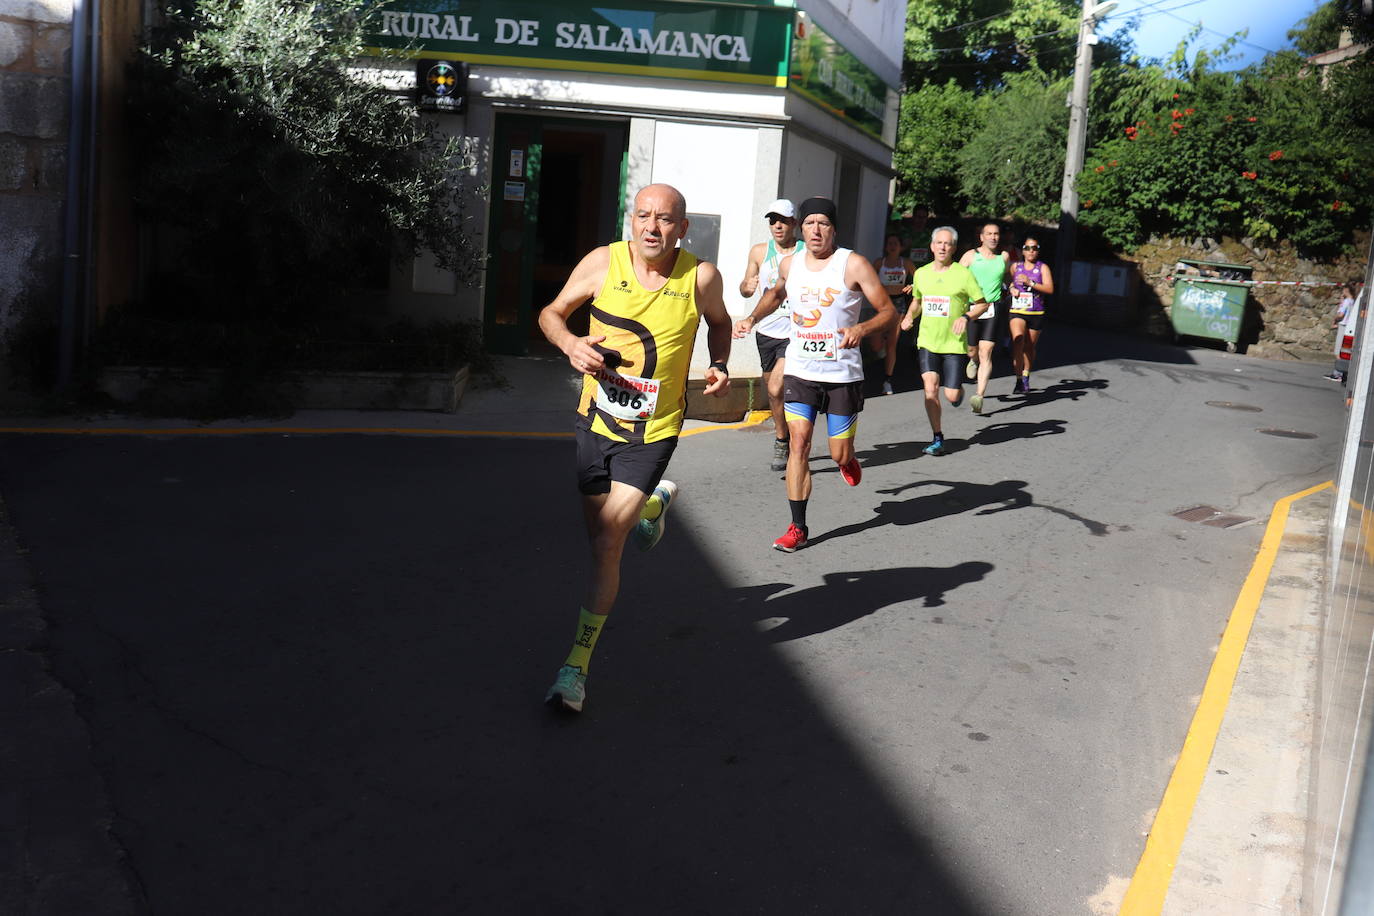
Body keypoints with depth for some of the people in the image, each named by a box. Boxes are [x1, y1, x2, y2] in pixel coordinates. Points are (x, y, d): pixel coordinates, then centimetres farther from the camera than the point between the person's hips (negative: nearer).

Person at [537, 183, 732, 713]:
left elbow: (718, 321, 14)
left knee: (607, 543, -11)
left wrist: (719, 366, -5)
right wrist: (571, 344, -18)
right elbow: (552, 312, 3)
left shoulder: (700, 277, -9)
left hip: (653, 432, -3)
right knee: (599, 539, 17)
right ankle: (654, 503, 53)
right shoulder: (604, 262, -9)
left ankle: (577, 665, 2)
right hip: (596, 419, 3)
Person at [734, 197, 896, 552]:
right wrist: (752, 317, 13)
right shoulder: (789, 264, 5)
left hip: (842, 374, -3)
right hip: (800, 371, 3)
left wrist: (861, 328, -28)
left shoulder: (854, 264, -9)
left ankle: (848, 460, 43)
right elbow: (776, 293, 29)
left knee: (840, 455, 4)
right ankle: (797, 527, -2)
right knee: (799, 443, -8)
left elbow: (888, 311, -8)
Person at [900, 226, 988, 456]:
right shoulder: (921, 273, 6)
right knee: (930, 388, -12)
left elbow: (983, 303, 0)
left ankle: (959, 389, 36)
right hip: (927, 342, 2)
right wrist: (909, 316, 5)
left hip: (954, 343, -2)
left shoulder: (963, 274, -6)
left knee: (952, 396, -4)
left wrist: (966, 317, -18)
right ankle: (937, 438, 1)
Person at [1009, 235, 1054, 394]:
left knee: (1030, 347, 10)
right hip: (1017, 311, 0)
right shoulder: (1015, 266, 7)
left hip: (1036, 313, 0)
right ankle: (1019, 380, -20)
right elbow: (1008, 281, 25)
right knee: (1018, 340, -23)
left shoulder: (1043, 267, 1)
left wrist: (1030, 283, -19)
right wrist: (1011, 288, 3)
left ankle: (1025, 376, 34)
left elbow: (1050, 288, -10)